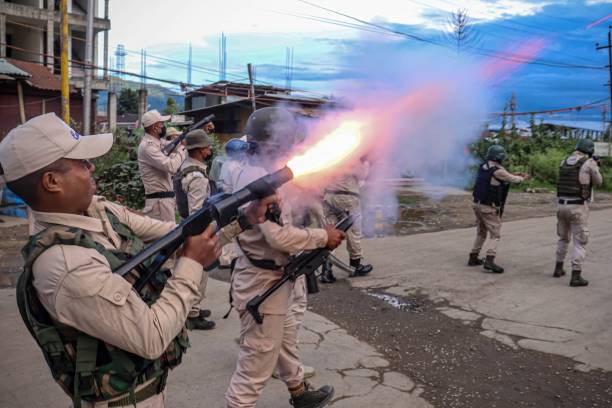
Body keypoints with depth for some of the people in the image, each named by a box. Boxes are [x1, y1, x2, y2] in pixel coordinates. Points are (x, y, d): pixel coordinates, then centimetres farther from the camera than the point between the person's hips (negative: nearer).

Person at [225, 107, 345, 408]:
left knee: (286, 338, 29)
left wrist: (316, 238, 3)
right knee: (256, 365, 1)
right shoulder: (259, 179, -23)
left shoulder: (258, 174, 9)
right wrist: (323, 237, -16)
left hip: (269, 276, 11)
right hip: (263, 282, -11)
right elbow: (280, 236, -29)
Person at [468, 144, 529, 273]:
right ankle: (489, 261, -15)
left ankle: (473, 258, 23)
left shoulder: (483, 167, 7)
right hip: (489, 208, -8)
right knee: (495, 235, -3)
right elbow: (513, 179, 1)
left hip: (478, 204, 8)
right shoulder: (498, 171, -16)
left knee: (481, 233, 20)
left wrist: (515, 175, 28)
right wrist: (523, 178, 22)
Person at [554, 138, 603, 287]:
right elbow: (598, 182, 7)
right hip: (578, 208, -6)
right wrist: (595, 167, 24)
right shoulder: (589, 163, -8)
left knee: (563, 238, 22)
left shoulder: (564, 162, 9)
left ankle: (558, 269, 29)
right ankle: (576, 276, -2)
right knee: (580, 242, 1)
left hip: (562, 206, 6)